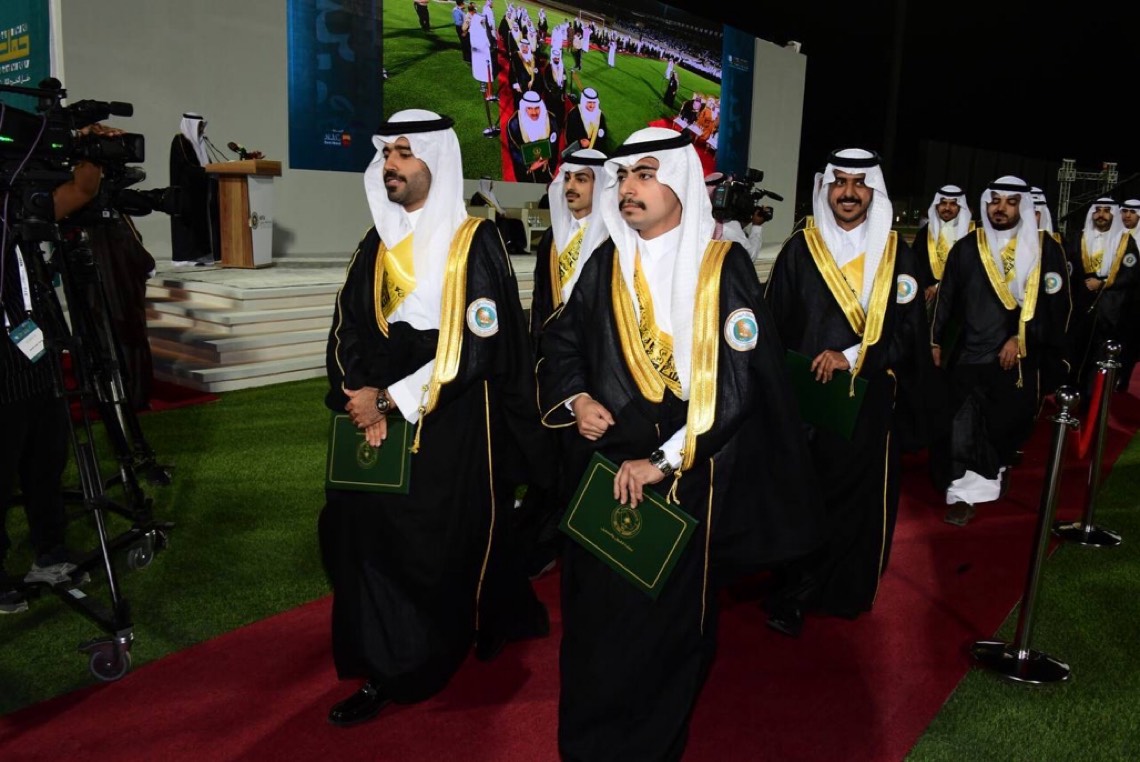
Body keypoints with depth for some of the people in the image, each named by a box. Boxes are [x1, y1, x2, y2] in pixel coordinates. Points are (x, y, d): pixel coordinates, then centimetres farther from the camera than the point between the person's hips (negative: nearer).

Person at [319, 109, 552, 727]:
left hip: (452, 423, -5)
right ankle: (377, 661, 25)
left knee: (435, 544, 1)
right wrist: (366, 402, -10)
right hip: (383, 410, 6)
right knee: (359, 528, 4)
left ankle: (402, 673, 19)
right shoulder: (379, 242, 9)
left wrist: (388, 400, -16)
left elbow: (474, 346, -17)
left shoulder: (474, 241, -9)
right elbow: (349, 328, 7)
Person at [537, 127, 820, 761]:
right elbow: (562, 339, 14)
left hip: (689, 477, -3)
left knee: (669, 614, 8)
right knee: (596, 610, 13)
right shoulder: (606, 264, 5)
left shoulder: (724, 266, -8)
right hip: (604, 467, 4)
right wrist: (575, 398, -7)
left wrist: (663, 460, -18)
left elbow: (737, 377, -14)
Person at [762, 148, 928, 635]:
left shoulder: (897, 254, 5)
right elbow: (773, 325, 0)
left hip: (869, 400, 1)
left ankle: (845, 590, 27)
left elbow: (909, 331, -1)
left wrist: (852, 357, -14)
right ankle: (792, 596, 17)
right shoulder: (799, 249, 2)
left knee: (861, 496, 7)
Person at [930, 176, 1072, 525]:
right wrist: (936, 341, 5)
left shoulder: (1046, 249, 0)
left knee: (1011, 421, 13)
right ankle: (963, 493, 4)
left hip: (1021, 358, 0)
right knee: (964, 427, -5)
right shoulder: (966, 248, 5)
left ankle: (998, 468, 41)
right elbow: (946, 298, 7)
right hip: (969, 353, 0)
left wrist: (1021, 338, -12)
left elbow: (1055, 303, -4)